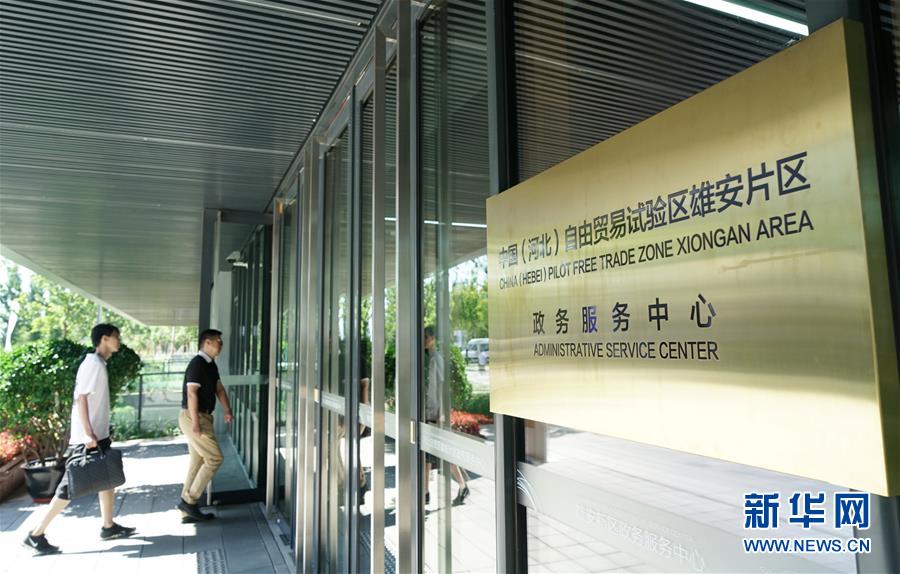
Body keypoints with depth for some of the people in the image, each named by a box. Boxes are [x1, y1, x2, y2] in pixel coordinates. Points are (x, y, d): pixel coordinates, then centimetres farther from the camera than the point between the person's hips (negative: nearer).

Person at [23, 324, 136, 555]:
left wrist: (96, 433, 21)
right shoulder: (93, 363, -15)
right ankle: (36, 535, 7)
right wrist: (88, 434, -24)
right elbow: (81, 398, -21)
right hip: (88, 437, -10)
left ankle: (108, 526, 24)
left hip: (99, 434, 10)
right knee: (71, 485, -4)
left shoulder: (99, 364, 13)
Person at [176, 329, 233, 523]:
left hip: (203, 417, 10)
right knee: (214, 458, -8)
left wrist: (227, 410, -2)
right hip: (193, 417, -10)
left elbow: (219, 388, 13)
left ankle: (188, 510, 18)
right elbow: (192, 393, -21)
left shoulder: (211, 365, 14)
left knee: (197, 462, 12)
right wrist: (195, 422, -25)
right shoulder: (197, 363, -16)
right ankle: (189, 500, 1)